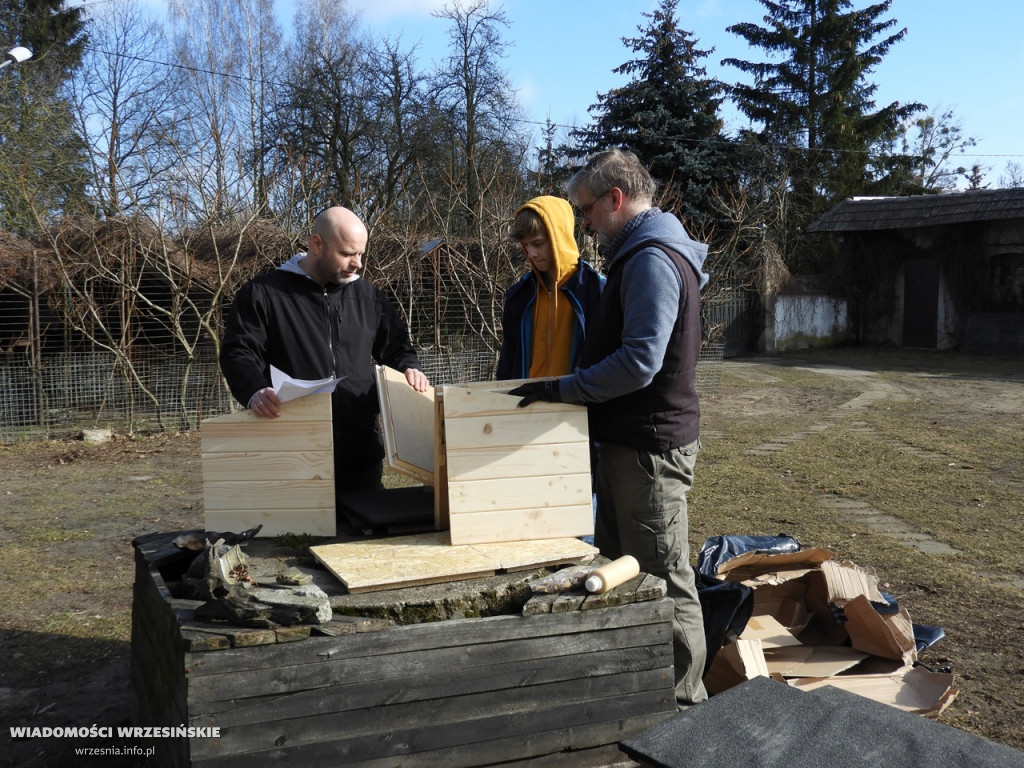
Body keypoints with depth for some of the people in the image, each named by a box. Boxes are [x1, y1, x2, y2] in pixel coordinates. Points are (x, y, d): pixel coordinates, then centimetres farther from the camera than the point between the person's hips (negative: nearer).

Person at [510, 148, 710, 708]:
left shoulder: (652, 260, -18)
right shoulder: (641, 254, 16)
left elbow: (639, 361, -27)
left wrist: (561, 389, -21)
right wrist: (569, 388, 13)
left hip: (650, 446, -11)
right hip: (629, 439, 11)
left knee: (663, 579, -1)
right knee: (619, 569, 18)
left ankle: (681, 703, 11)